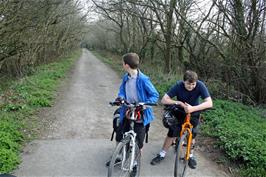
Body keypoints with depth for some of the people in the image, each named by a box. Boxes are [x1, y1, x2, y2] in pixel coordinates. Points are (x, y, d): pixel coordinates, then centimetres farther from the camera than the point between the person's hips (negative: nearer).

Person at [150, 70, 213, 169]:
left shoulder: (200, 86, -28)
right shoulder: (178, 86, -27)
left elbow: (209, 103, -37)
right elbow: (164, 100, -28)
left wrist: (193, 108, -50)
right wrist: (178, 102, -42)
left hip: (193, 113, 1)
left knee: (192, 134, -1)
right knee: (172, 132, -4)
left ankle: (190, 155, 24)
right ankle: (162, 154, 13)